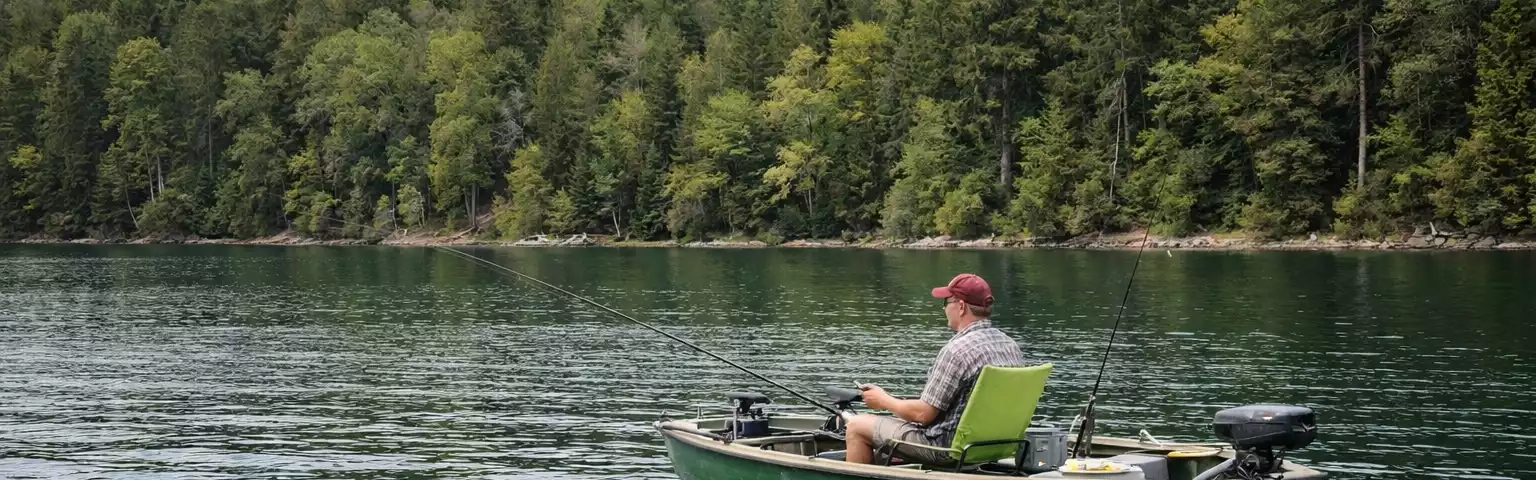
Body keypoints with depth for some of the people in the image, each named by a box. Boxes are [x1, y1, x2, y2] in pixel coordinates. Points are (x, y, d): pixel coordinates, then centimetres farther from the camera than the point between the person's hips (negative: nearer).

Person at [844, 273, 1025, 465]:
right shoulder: (1012, 346, 1)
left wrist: (884, 400, -1)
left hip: (948, 446, -9)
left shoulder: (957, 350, -24)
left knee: (856, 426, 7)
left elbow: (923, 414, -20)